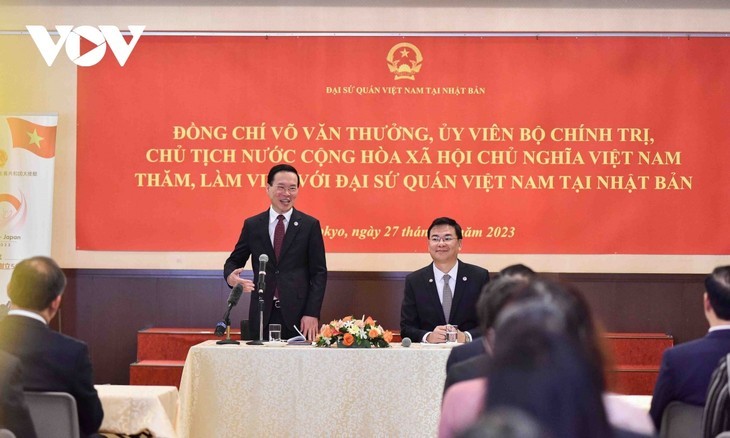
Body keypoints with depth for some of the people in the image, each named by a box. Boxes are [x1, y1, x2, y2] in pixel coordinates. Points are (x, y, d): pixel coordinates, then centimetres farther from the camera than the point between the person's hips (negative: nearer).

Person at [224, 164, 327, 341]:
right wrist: (230, 276, -10)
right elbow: (234, 261, 15)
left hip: (297, 315, -1)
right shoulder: (252, 225, 9)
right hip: (263, 314, 2)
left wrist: (312, 314, -7)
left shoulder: (310, 225, 4)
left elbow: (319, 273, 2)